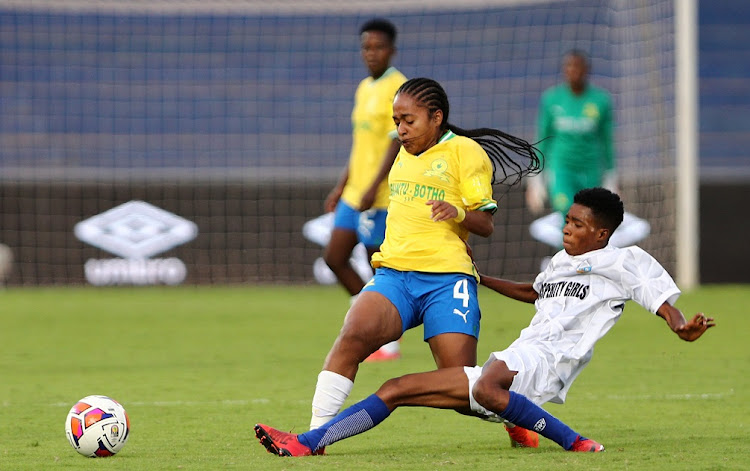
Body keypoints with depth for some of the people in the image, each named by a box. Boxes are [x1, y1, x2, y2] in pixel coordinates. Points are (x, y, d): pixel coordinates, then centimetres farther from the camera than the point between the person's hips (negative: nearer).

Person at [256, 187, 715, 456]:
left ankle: (576, 444, -31)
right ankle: (305, 443, -1)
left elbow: (662, 298, -5)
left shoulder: (622, 261, 3)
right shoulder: (562, 262, 27)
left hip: (544, 359, -9)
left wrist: (682, 326, -24)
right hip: (508, 367, 9)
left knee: (486, 388, -44)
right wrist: (480, 278, 46)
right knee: (395, 389, 2)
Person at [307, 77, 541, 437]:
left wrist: (457, 213, -22)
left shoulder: (465, 150, 2)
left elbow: (485, 224, -3)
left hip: (446, 277, -5)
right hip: (392, 274, 5)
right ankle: (315, 434, -28)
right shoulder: (404, 153, 22)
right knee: (354, 335, -25)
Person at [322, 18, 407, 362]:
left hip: (380, 196, -9)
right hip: (355, 193, 9)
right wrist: (341, 187, 21)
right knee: (334, 257, 6)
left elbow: (397, 142, -18)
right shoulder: (364, 89, 16)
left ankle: (389, 343, 6)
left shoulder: (398, 88, -11)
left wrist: (373, 187, -23)